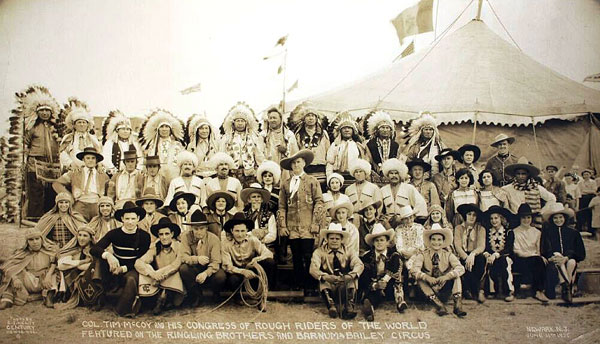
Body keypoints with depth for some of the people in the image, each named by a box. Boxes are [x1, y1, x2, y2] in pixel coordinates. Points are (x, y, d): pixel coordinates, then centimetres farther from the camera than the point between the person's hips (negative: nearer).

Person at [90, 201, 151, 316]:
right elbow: (93, 249, -14)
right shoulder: (114, 233, -3)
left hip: (132, 269, -2)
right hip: (115, 268, 2)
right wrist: (107, 255, -36)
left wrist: (123, 268, -19)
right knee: (101, 256, -23)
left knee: (131, 279, -36)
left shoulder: (144, 236, -5)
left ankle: (124, 309, -12)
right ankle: (99, 299, -19)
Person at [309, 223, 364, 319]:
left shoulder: (348, 252, 10)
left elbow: (359, 265, -7)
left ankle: (349, 306, -38)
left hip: (346, 284, 1)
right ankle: (331, 306, -43)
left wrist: (351, 275, -30)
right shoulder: (319, 252, 5)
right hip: (327, 286, -1)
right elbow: (313, 269, -12)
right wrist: (325, 277, -34)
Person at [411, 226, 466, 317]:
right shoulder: (423, 255, -7)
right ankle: (439, 305, -39)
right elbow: (414, 270, -23)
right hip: (429, 287, -1)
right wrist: (427, 277, -41)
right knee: (419, 279, -28)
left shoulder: (448, 254, -4)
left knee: (455, 274, -21)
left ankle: (458, 305, -32)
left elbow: (461, 268, -20)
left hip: (444, 286, 1)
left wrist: (446, 276, -38)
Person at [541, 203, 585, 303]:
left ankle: (567, 289, -29)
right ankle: (566, 287, -41)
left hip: (569, 260, 1)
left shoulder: (573, 233, 12)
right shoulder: (547, 232, 10)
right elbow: (545, 250, 1)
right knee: (557, 255, -34)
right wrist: (553, 257, -21)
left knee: (572, 262, -34)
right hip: (553, 261, -1)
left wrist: (567, 258, -16)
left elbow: (580, 253, 4)